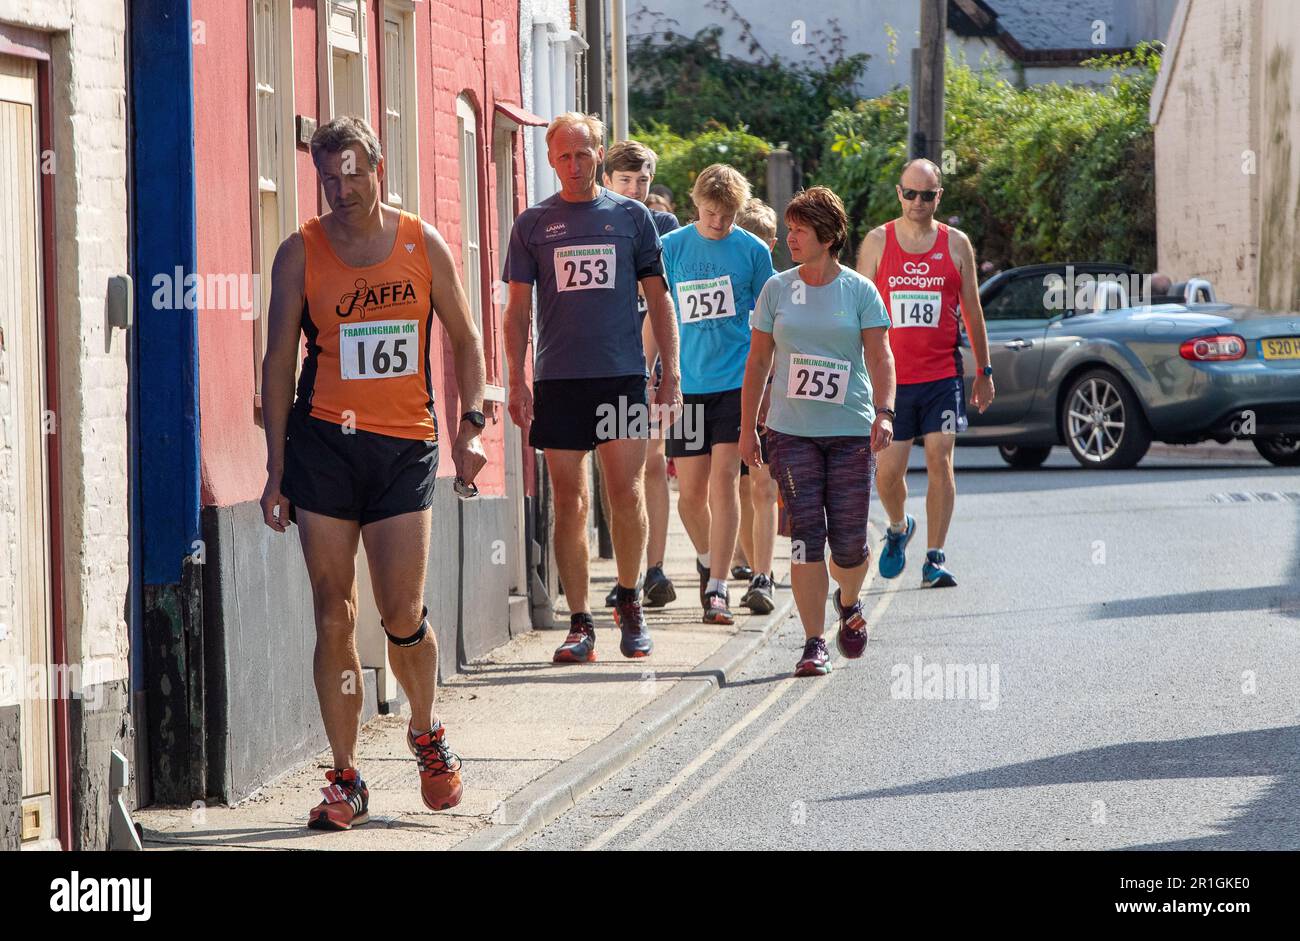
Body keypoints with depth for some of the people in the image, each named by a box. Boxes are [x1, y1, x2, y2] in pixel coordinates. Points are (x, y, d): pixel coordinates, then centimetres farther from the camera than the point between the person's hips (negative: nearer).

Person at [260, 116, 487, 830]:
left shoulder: (423, 245, 4)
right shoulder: (300, 254, 2)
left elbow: (464, 338, 13)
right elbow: (279, 360, 4)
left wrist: (470, 427, 2)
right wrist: (276, 469, 1)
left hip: (406, 446, 0)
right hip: (323, 443, 0)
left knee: (402, 613, -5)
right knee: (334, 615, -2)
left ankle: (427, 732, 25)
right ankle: (346, 781, 4)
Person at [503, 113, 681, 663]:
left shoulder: (631, 216, 8)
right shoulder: (533, 225, 9)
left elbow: (658, 299, 10)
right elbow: (518, 309, 9)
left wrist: (671, 371, 3)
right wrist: (517, 380, 0)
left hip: (621, 374, -1)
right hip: (557, 379, 1)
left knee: (626, 493, -6)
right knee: (569, 502, 0)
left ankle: (629, 601, 14)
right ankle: (580, 623, 4)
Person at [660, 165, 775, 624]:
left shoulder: (752, 250, 2)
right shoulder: (671, 248, 2)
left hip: (737, 381, -1)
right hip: (686, 383, 1)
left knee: (723, 480, -10)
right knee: (690, 491, 4)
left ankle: (716, 587, -9)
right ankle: (707, 558, 32)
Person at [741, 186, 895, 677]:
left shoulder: (860, 291, 2)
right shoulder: (777, 289, 7)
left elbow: (879, 357, -4)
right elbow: (758, 362, 12)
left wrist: (884, 412, -19)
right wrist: (747, 428, 9)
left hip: (851, 432, -1)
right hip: (791, 432, 1)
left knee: (849, 542, -2)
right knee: (805, 535, -8)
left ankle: (849, 602, 32)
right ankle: (814, 644, -3)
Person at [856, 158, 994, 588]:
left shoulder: (956, 244, 5)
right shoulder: (876, 242, 4)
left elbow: (972, 311, 11)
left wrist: (984, 371, 12)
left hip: (943, 376, 0)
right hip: (890, 376, 0)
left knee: (940, 461, -8)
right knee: (888, 470, 1)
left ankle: (935, 559, -3)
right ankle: (898, 528, 32)